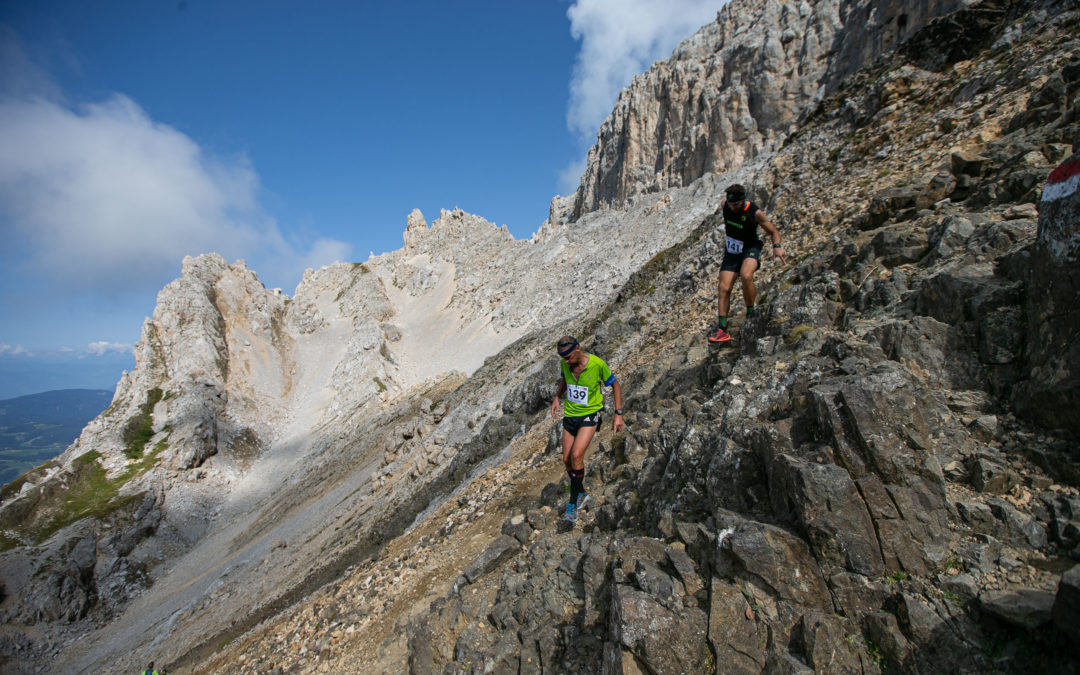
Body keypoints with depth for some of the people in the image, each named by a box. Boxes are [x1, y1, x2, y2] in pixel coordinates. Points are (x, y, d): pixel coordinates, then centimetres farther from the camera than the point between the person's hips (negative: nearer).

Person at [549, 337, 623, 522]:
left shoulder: (597, 364, -20)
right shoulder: (565, 364, -7)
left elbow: (616, 385, -6)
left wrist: (618, 414, -9)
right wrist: (557, 398, 0)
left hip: (590, 414, -5)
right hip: (570, 414, 5)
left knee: (576, 455, -19)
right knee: (567, 460, 6)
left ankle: (573, 501, 0)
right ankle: (581, 494, 31)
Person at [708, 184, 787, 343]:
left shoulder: (755, 213, -21)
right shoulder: (725, 205, -9)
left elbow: (774, 231, -10)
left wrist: (777, 246, -27)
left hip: (750, 248, -4)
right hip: (731, 251, 5)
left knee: (746, 276, -35)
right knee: (723, 288, -6)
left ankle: (751, 313, -12)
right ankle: (722, 330, -2)